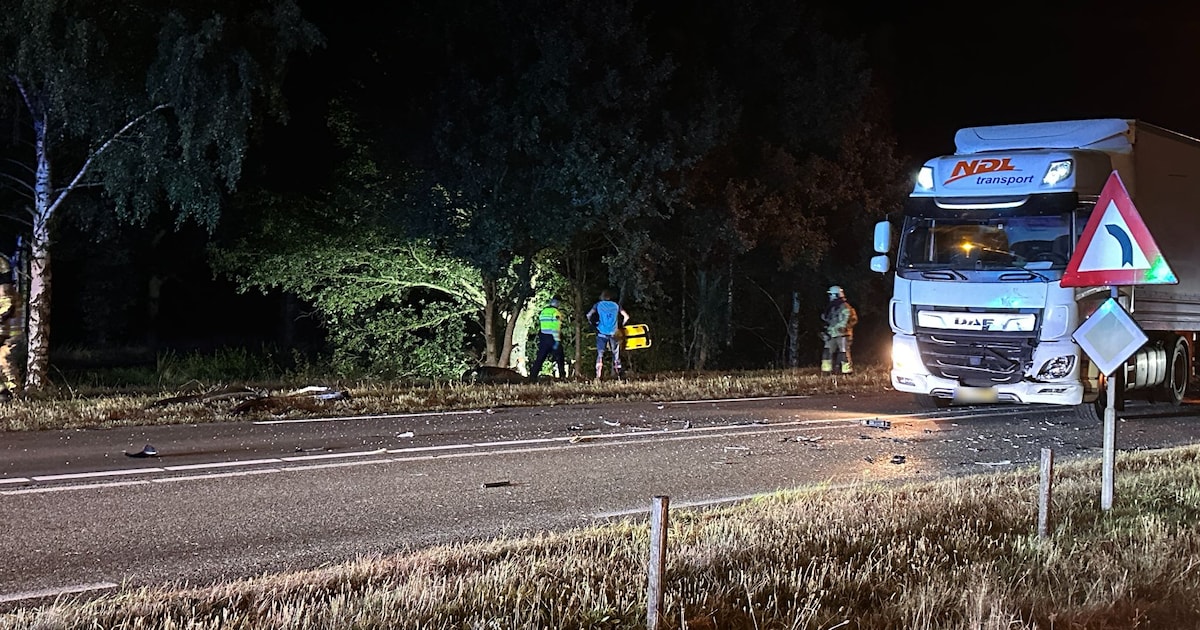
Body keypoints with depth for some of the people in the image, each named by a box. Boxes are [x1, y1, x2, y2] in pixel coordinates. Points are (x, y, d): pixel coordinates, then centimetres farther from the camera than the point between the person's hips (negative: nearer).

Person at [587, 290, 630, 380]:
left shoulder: (598, 305, 5)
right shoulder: (616, 305, 9)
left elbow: (589, 315, -5)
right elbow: (626, 317, 5)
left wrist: (594, 325, 8)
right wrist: (621, 326, 17)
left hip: (602, 333, -1)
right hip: (613, 334, 1)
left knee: (600, 355, -1)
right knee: (616, 354, 12)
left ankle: (598, 377, -11)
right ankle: (618, 374, 11)